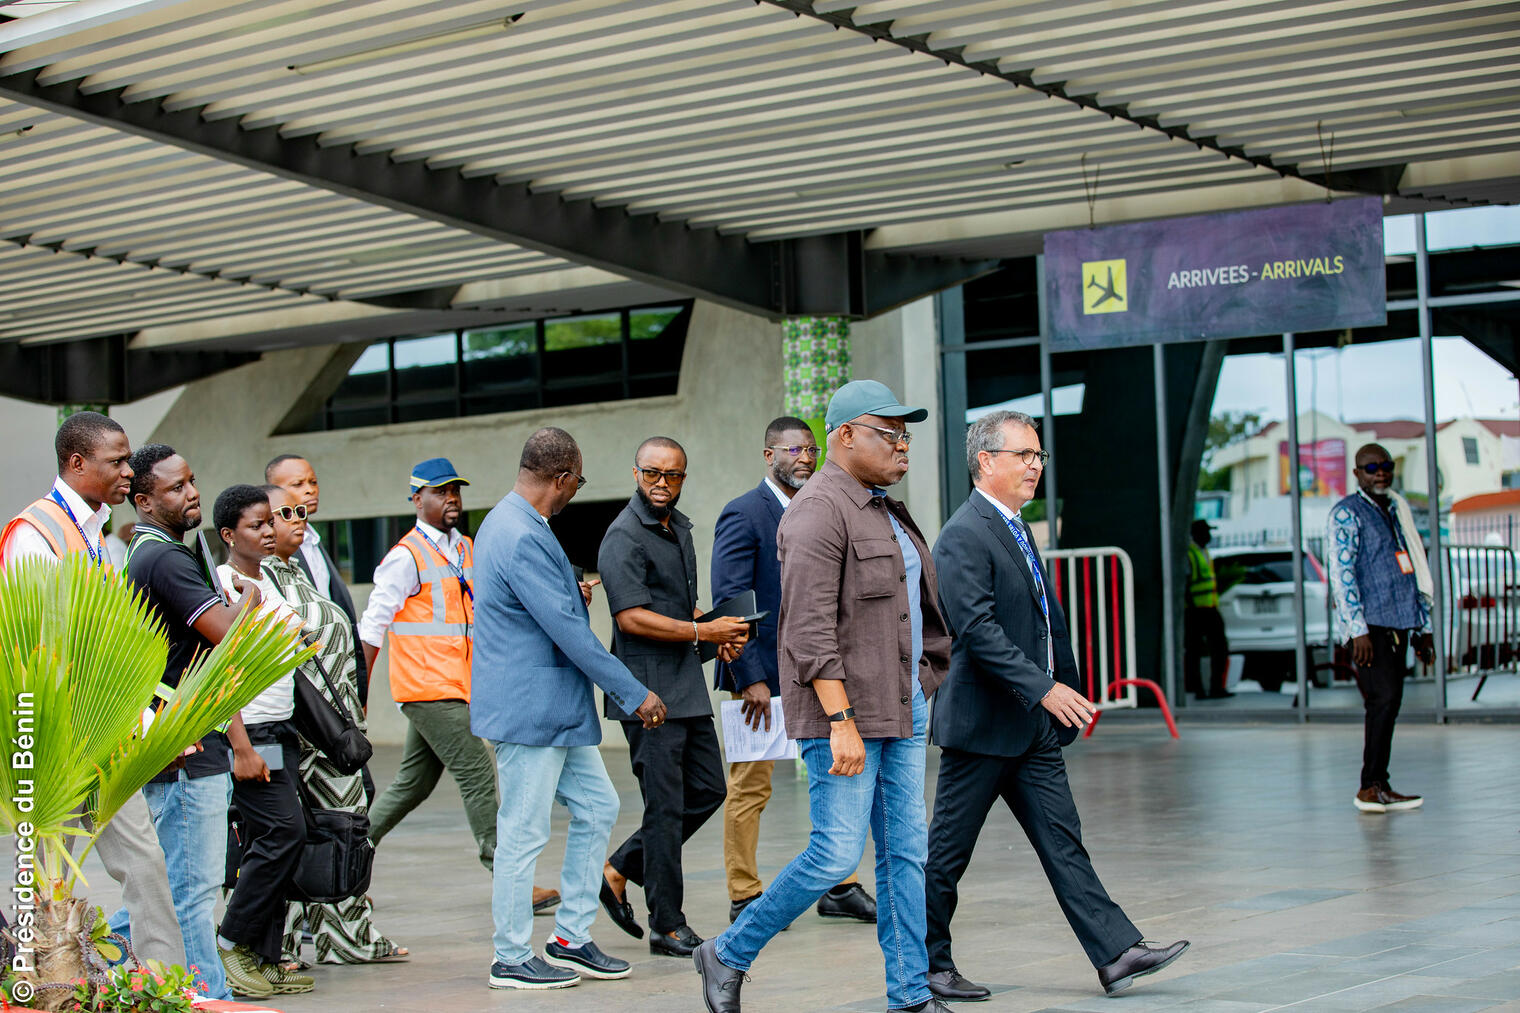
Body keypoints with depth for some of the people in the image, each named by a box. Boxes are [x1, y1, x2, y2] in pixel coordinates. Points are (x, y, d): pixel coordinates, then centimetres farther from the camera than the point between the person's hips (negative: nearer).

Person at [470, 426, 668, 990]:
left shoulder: (508, 522, 13)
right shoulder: (522, 537, -21)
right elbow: (567, 631, -22)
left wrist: (570, 593, 11)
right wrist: (635, 695, -16)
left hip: (556, 710, 11)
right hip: (528, 708, -11)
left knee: (596, 806, 12)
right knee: (525, 833, -1)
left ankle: (571, 938, 19)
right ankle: (512, 959, 9)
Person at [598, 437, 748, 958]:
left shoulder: (679, 528, 16)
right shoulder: (624, 537, -12)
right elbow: (632, 618, -20)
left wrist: (717, 631, 9)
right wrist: (703, 631, -17)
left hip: (687, 686, 9)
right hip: (650, 691, -9)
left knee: (707, 789, 12)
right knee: (666, 806, -4)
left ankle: (620, 871, 23)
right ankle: (667, 925, 5)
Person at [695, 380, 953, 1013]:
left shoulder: (884, 511, 17)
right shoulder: (820, 510, -14)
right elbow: (810, 629, -21)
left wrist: (922, 694, 19)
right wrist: (841, 722, -25)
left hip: (900, 706, 9)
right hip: (840, 707, -9)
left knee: (906, 852, 7)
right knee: (836, 853, -10)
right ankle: (728, 957, 7)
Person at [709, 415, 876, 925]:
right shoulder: (743, 514, -10)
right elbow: (729, 601, -16)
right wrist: (751, 678, -20)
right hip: (762, 672, -7)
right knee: (751, 786, 2)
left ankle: (840, 888, 17)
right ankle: (744, 898, 12)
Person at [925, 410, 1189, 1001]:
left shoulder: (1018, 530, 16)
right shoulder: (963, 536, -15)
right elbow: (977, 628, -24)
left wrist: (1063, 694, 20)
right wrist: (1044, 687, -27)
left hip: (1034, 726, 9)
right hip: (982, 725, -9)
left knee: (1063, 842, 4)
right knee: (947, 852, 3)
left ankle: (1117, 955, 1)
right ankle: (926, 964, 14)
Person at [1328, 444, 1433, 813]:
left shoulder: (1396, 510, 20)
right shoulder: (1347, 513, -4)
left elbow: (1413, 571, 25)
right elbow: (1342, 572, -11)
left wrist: (1423, 626, 22)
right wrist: (1358, 628, -19)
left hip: (1397, 623, 8)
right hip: (1369, 624, -8)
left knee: (1388, 704, 7)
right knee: (1384, 700, -15)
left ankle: (1378, 788, 10)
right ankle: (1371, 788, -13)